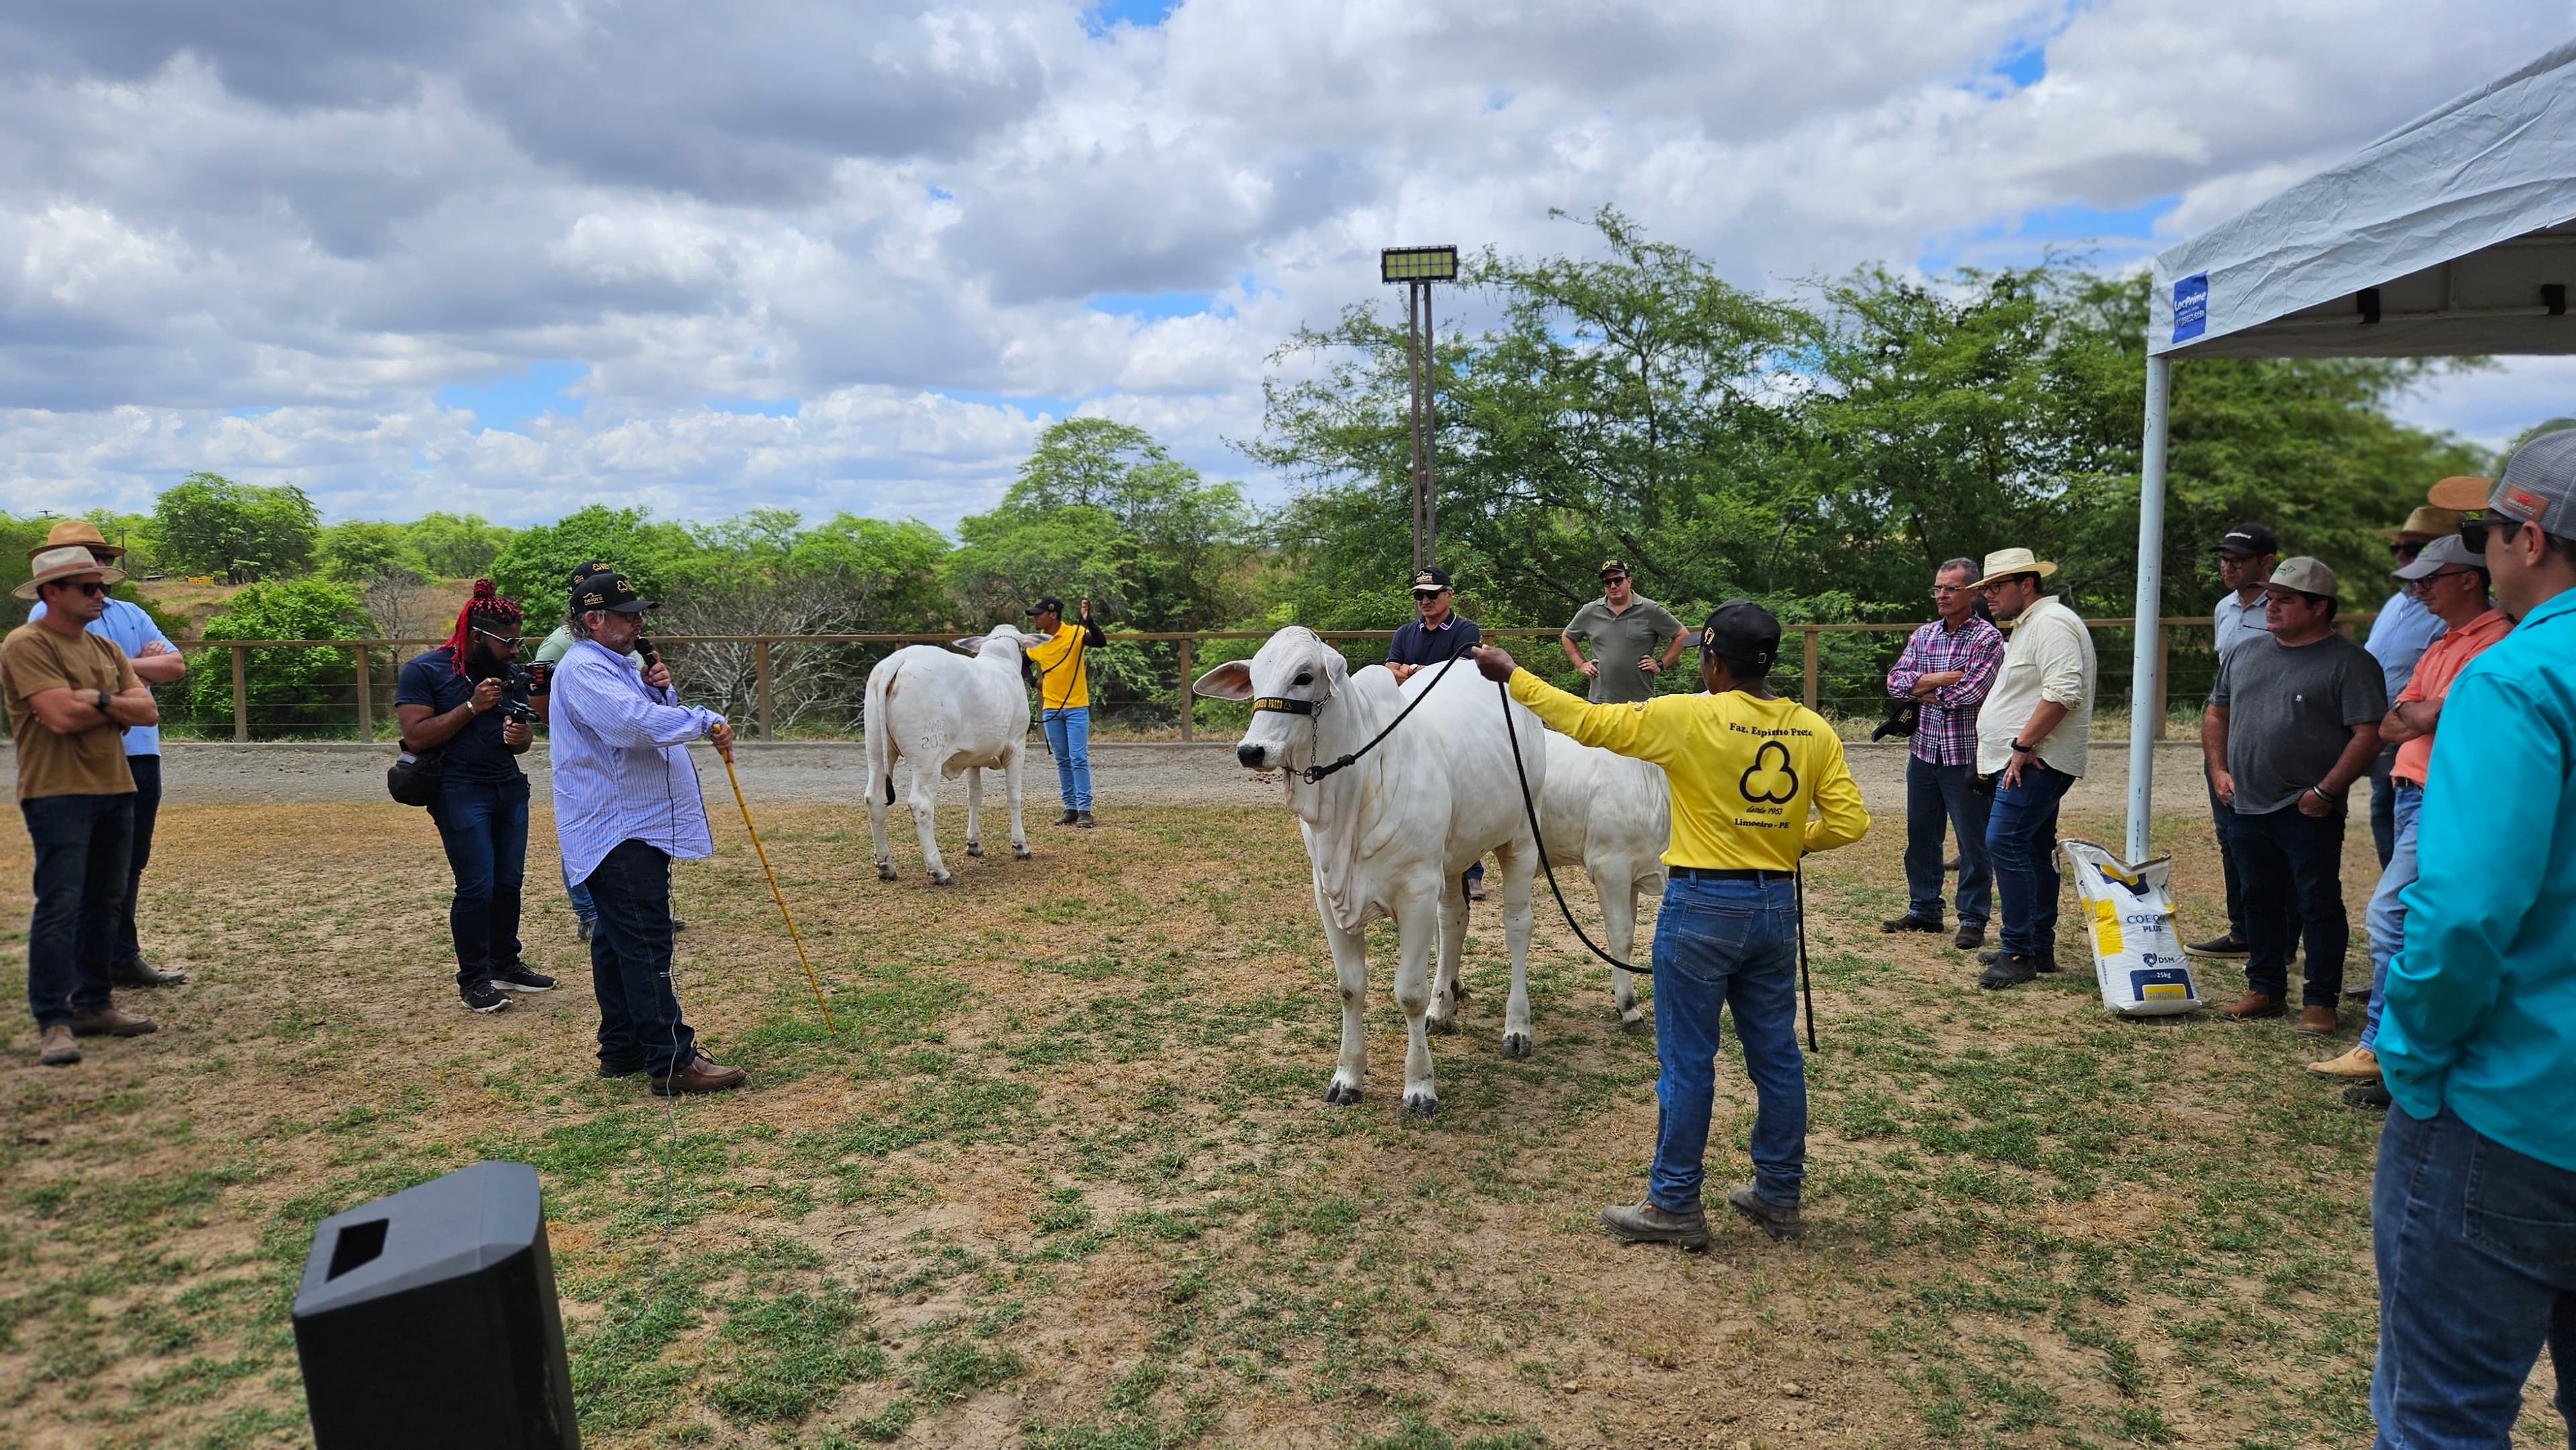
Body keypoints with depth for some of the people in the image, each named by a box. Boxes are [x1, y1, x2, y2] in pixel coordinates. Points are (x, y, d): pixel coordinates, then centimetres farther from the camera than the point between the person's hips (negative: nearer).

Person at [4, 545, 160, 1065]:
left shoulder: (105, 648, 15)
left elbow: (148, 711, 6)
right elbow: (61, 716, -19)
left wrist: (97, 700, -11)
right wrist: (118, 709, -2)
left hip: (115, 791, 7)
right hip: (57, 794, -7)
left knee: (105, 905, 11)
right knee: (59, 907, -9)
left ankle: (93, 1005, 20)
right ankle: (54, 1023, -6)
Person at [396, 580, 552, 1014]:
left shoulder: (507, 672, 14)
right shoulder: (423, 670, -5)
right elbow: (416, 737, -14)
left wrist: (521, 736, -4)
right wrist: (472, 707, -18)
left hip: (509, 788, 6)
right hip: (460, 793, -6)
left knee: (510, 880, 6)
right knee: (477, 887, -7)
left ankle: (505, 964, 20)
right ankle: (473, 979, 4)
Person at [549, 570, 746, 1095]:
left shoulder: (617, 664, 18)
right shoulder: (582, 668, -16)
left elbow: (651, 716, 22)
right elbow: (632, 721, -32)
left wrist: (659, 691, 3)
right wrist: (704, 721, -29)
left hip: (636, 828, 11)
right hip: (617, 831, -11)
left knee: (617, 941, 15)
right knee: (645, 946, -12)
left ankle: (622, 1050, 24)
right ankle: (673, 1062, -11)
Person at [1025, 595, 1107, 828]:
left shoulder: (1075, 634, -10)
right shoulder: (1035, 643, 5)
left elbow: (1101, 642, -26)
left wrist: (1088, 620, -39)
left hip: (1076, 708, -5)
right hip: (1050, 710, 5)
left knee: (1079, 758, -7)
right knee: (1062, 761, 9)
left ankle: (1084, 809, -4)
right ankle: (1070, 808, 16)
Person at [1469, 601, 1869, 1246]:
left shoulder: (1688, 718, -14)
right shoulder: (1813, 729, 1)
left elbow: (1587, 721, -10)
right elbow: (1848, 823, 0)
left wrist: (1511, 674, 0)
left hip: (1703, 905, -6)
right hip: (1777, 905, 6)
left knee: (1687, 1061, 4)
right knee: (1776, 1055, 16)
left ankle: (1674, 1206, 14)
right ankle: (1779, 1195, 29)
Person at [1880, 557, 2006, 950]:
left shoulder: (1988, 639, -7)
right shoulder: (1922, 636, 10)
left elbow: (1969, 693, -19)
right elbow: (1896, 683, -1)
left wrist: (1922, 689, -6)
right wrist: (1942, 679, -14)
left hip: (1965, 755, -6)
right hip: (1923, 751, 6)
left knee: (1973, 843, 2)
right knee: (1920, 837, 14)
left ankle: (1972, 920, 12)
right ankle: (1924, 910, 26)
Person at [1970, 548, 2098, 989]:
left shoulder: (2051, 622, -14)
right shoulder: (2028, 625, 21)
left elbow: (2064, 691, -25)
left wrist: (2023, 745, -23)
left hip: (2034, 762, -11)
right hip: (2029, 763, 11)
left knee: (2005, 842, -16)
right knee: (2035, 849, 13)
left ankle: (2019, 952, -12)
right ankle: (2040, 947, 21)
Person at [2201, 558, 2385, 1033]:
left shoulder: (2349, 663, -7)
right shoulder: (2246, 652, 12)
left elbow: (2368, 736, -12)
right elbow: (2216, 714, 20)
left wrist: (2325, 791, -16)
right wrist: (2219, 770, 8)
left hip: (2308, 813, -6)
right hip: (2247, 807, 6)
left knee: (2318, 907, 1)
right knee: (2260, 902, 14)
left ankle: (2320, 1002, 11)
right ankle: (2265, 989, 26)